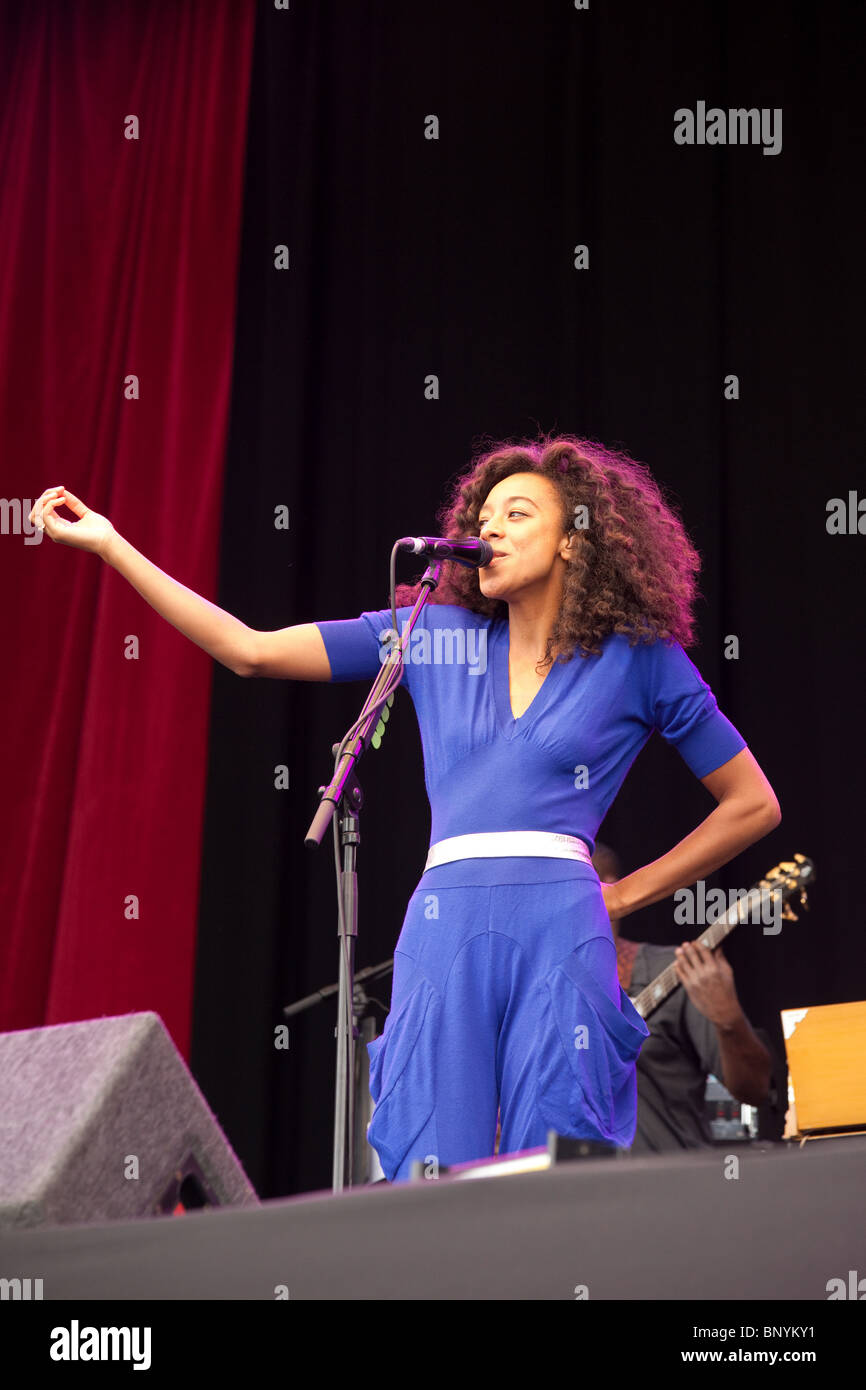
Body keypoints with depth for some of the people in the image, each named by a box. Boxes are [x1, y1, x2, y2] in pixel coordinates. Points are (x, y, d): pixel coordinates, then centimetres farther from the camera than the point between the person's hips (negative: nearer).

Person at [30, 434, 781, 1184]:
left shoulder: (641, 660, 10)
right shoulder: (435, 634, 16)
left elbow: (753, 804, 15)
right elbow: (253, 651, 12)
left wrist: (626, 895, 9)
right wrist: (109, 544, 10)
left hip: (560, 932, -2)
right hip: (444, 930, 2)